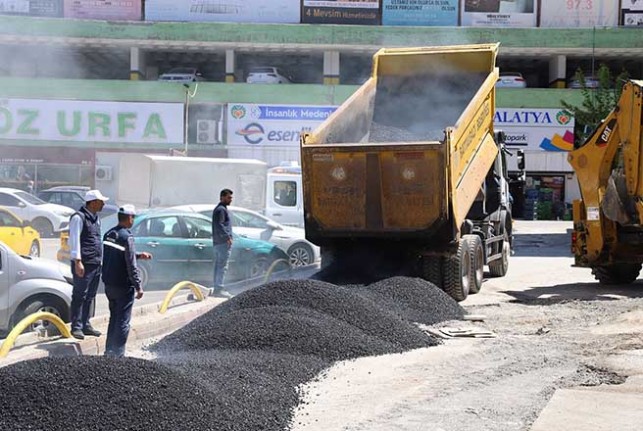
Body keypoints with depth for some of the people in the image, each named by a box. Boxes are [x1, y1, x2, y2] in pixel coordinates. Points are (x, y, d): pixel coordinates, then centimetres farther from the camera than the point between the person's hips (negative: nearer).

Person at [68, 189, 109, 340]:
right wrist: (77, 262, -21)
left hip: (96, 264, 8)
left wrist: (101, 259, 21)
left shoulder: (95, 218, 19)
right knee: (80, 296, -6)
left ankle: (85, 325, 18)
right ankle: (76, 327, -2)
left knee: (89, 297, 11)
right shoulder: (79, 217, -9)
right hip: (84, 265, -8)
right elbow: (74, 240, -15)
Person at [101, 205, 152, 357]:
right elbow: (131, 265, -19)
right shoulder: (126, 237, -18)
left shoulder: (109, 234, 7)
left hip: (109, 284, 8)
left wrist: (139, 255, 22)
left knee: (114, 318, 19)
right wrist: (138, 286, -14)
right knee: (123, 321, 0)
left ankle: (109, 351, 23)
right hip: (123, 286, -8)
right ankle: (118, 354, 1)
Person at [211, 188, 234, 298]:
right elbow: (219, 225, -21)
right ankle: (219, 289, -12)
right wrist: (228, 237, -21)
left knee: (218, 266, 12)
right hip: (223, 241, -11)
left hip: (217, 242, 11)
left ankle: (217, 289, 15)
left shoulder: (218, 209, 21)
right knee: (222, 266, -10)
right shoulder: (221, 209, -12)